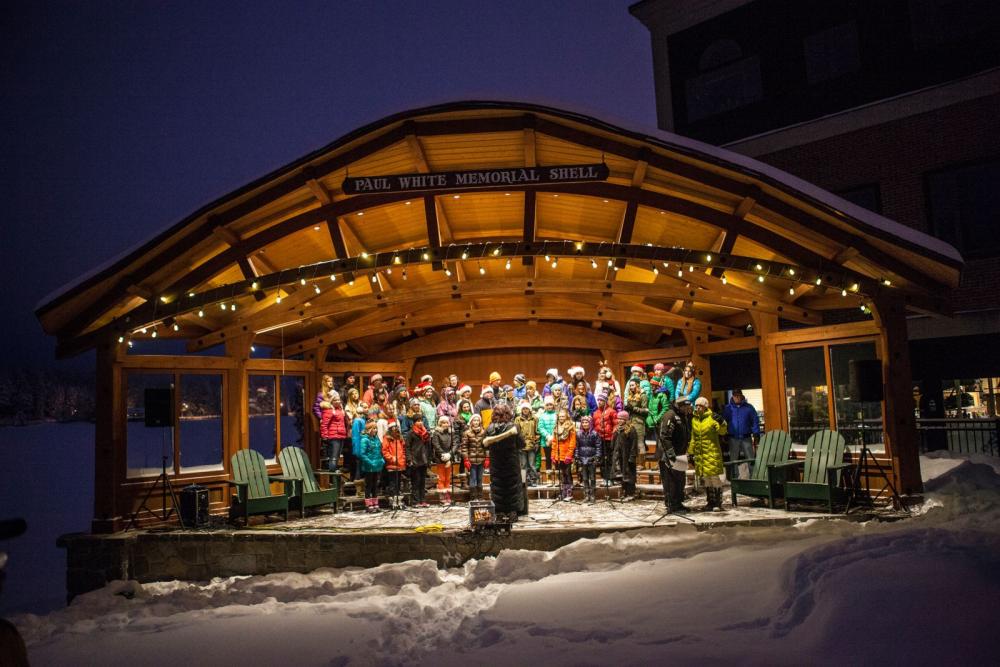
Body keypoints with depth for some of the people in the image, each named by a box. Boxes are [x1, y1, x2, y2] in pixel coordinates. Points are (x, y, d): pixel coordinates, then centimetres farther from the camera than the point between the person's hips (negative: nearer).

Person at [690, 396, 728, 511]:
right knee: (704, 478, 11)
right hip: (699, 454, 6)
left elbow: (722, 432, -19)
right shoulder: (694, 420, 11)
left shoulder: (712, 418, -6)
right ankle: (710, 501, 22)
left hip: (712, 453, -6)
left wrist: (722, 423, -38)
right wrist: (691, 452, 17)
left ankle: (718, 503, 2)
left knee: (715, 477, -5)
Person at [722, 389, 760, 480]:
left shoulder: (749, 407, 2)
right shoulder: (728, 408, 5)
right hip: (733, 439, 1)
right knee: (733, 460, 8)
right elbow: (724, 422, 7)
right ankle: (734, 479, 17)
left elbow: (755, 421, 3)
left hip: (746, 438, -1)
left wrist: (756, 436, -4)